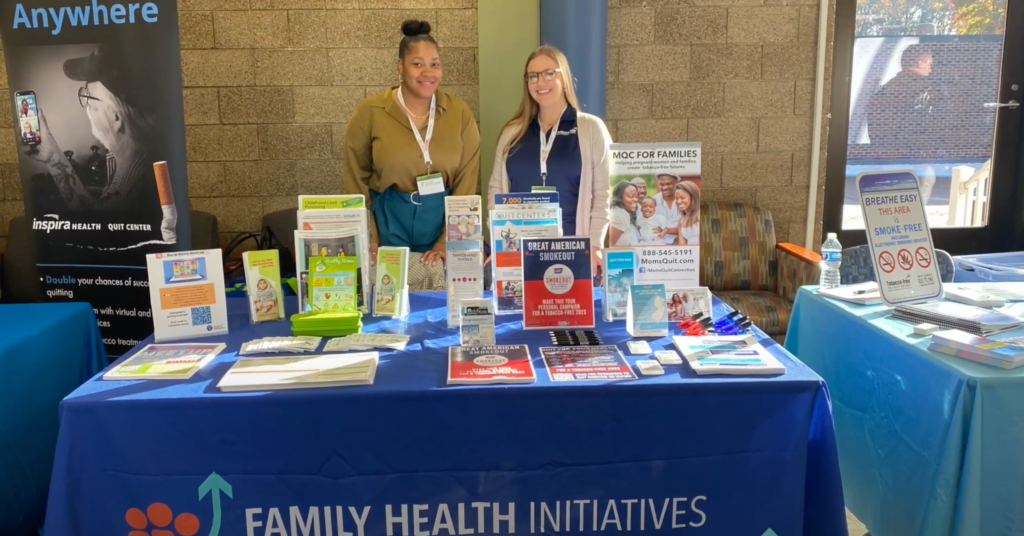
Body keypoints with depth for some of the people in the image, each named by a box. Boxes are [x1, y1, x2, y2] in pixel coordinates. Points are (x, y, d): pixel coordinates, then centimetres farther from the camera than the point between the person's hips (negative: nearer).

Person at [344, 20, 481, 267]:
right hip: (389, 223, -1)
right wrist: (368, 238, -4)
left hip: (445, 220, 1)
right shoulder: (370, 112, -5)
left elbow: (467, 180, -3)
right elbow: (356, 180, 1)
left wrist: (448, 240, -8)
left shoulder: (460, 112, -2)